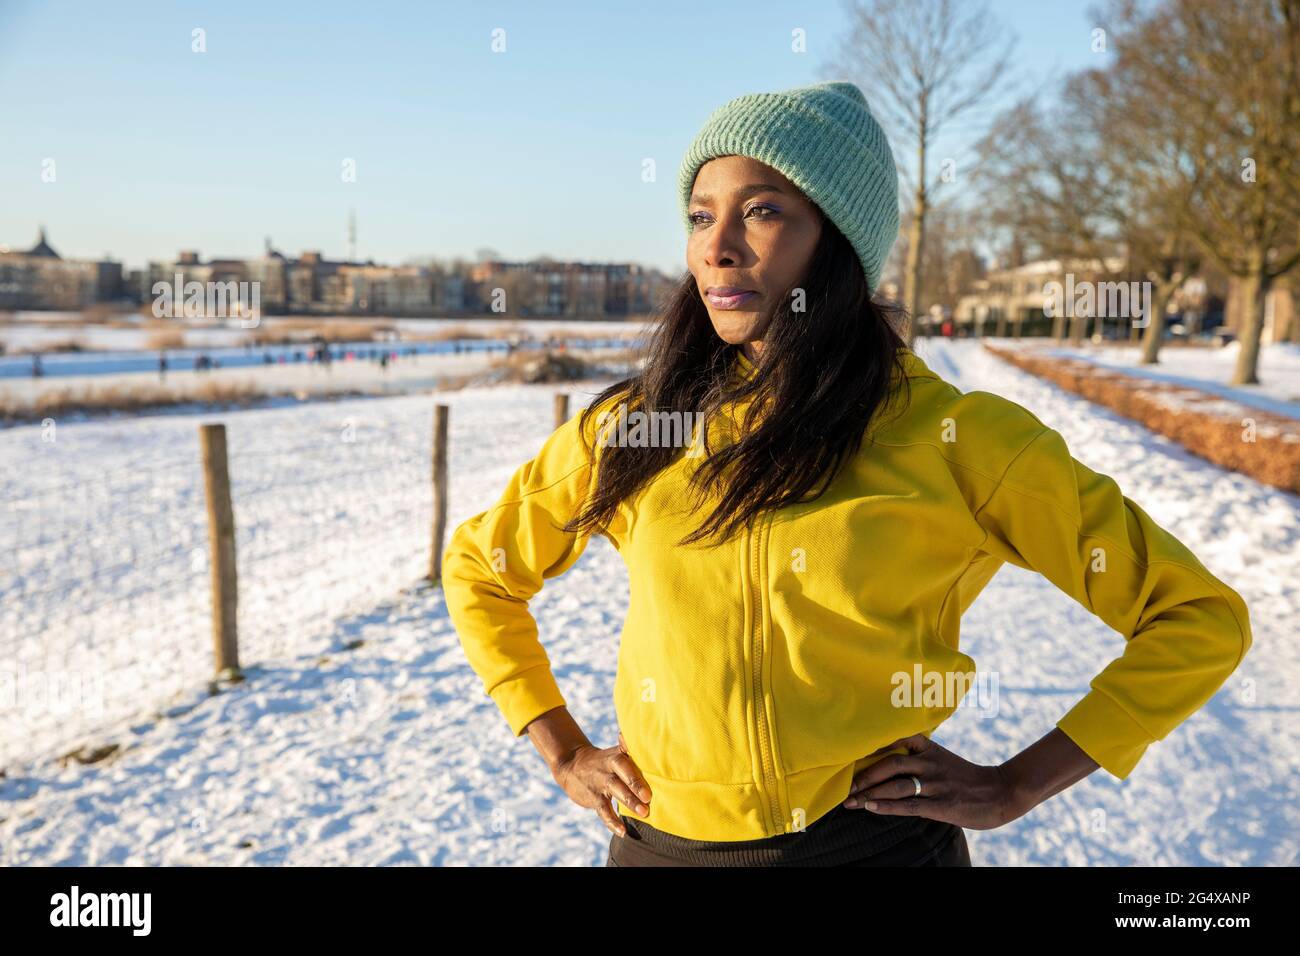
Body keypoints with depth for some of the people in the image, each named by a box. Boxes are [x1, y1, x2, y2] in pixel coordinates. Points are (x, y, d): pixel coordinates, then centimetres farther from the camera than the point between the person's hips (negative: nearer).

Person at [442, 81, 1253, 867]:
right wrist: (564, 752, 4)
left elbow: (1201, 618, -4)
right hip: (661, 841, 3)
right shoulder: (630, 427, -3)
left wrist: (1015, 786, -8)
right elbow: (478, 568, 11)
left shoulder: (954, 435, -10)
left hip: (875, 839, -2)